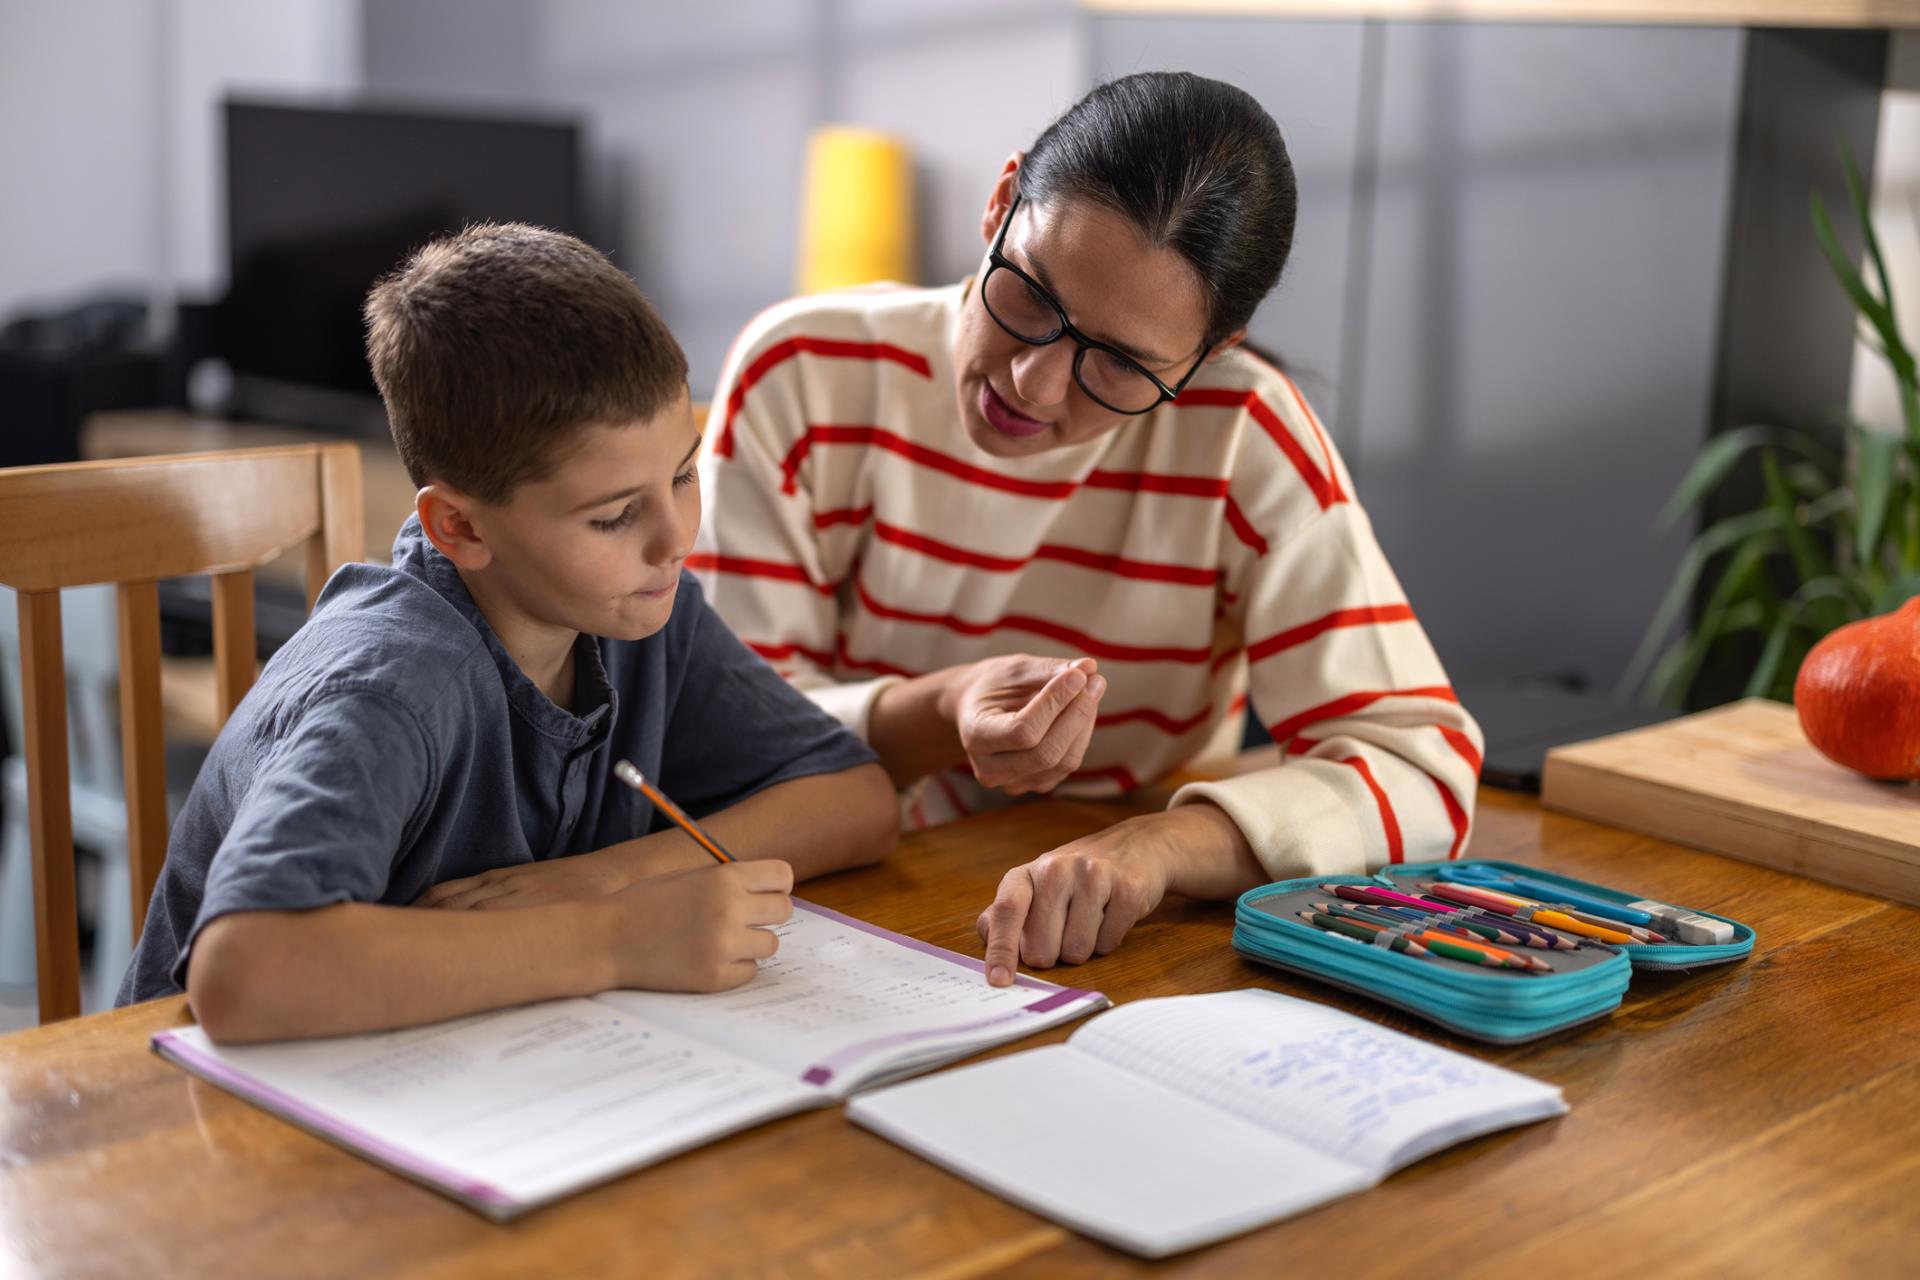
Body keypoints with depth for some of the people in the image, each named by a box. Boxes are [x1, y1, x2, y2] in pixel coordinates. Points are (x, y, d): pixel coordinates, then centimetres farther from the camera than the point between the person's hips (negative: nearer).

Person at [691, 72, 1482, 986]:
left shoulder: (1241, 438, -13)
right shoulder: (801, 375, -9)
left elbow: (1421, 763, -16)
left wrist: (1158, 845, -32)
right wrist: (934, 721, -28)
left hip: (1128, 978, -1)